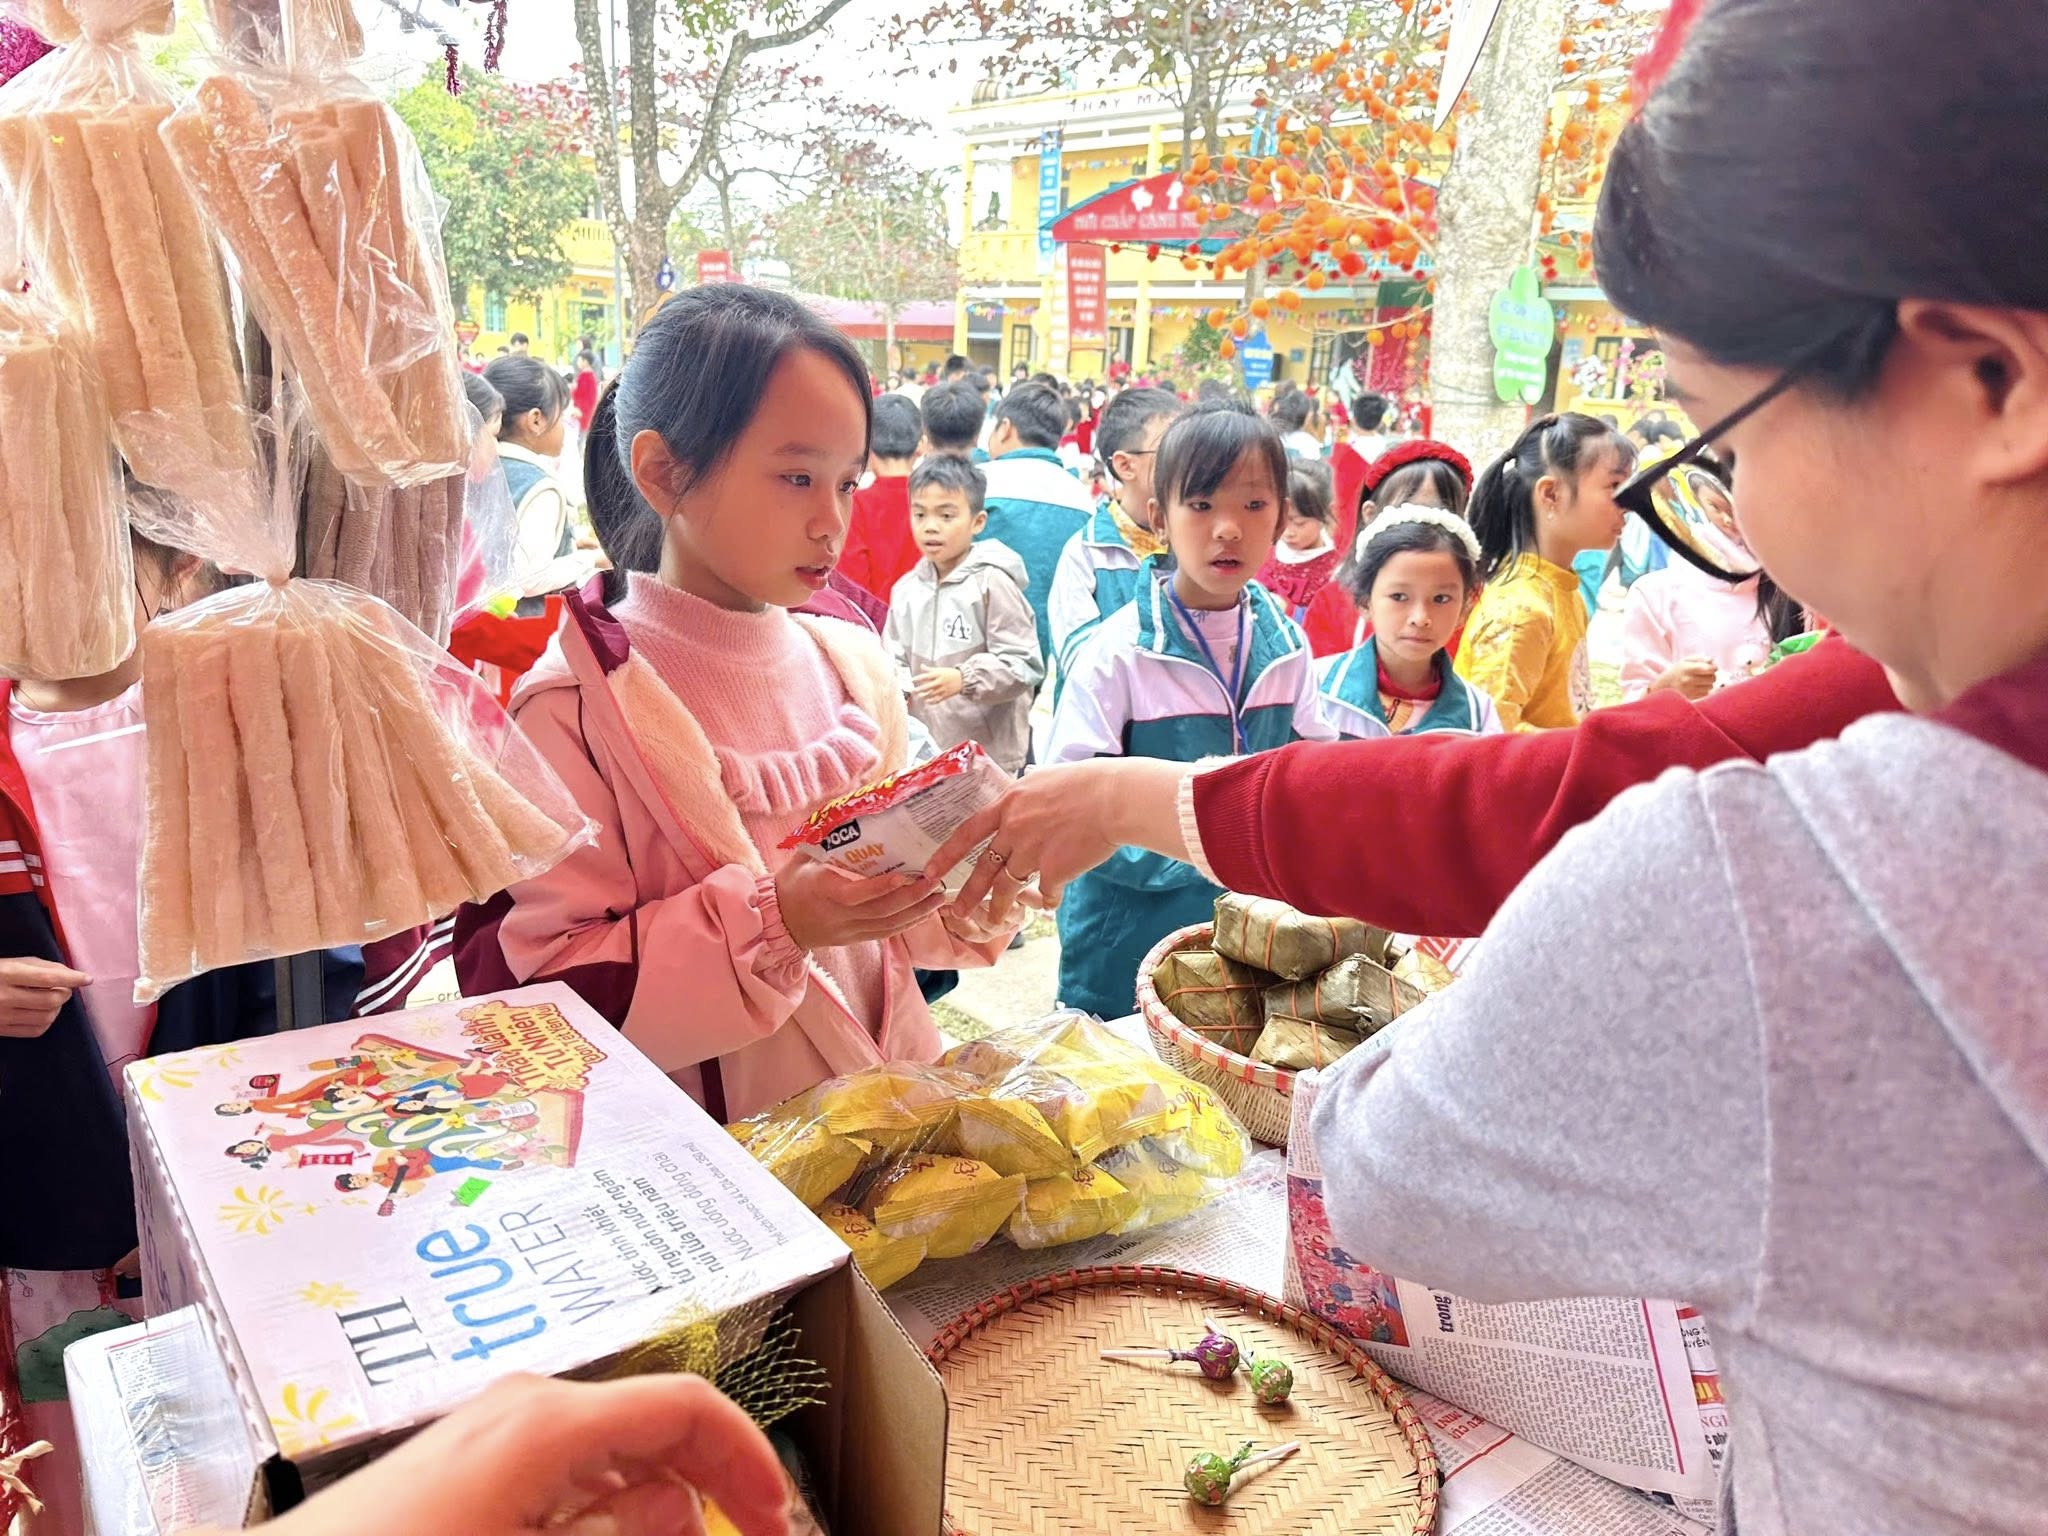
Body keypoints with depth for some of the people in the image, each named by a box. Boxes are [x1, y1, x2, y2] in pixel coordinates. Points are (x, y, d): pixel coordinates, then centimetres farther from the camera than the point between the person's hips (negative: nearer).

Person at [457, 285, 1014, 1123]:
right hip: (710, 1149, -5)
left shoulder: (856, 666, 7)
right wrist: (769, 924, -20)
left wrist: (954, 896, -4)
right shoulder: (577, 705, -9)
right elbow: (528, 984, -11)